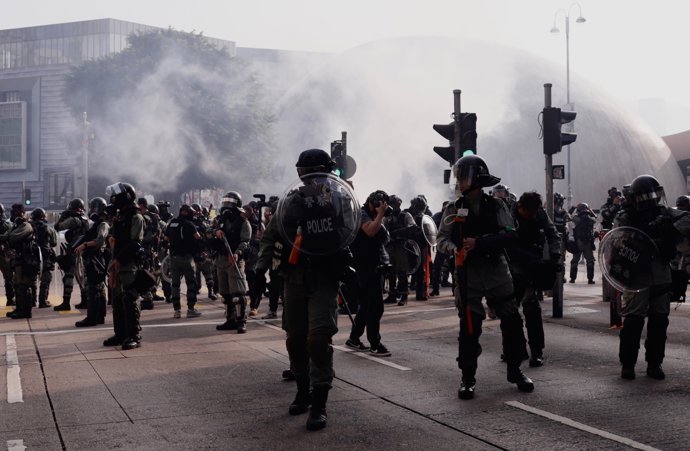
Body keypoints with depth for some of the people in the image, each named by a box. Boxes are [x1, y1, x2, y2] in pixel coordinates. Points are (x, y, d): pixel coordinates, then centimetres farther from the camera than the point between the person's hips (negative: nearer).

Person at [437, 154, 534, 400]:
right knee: (469, 327, 0)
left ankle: (515, 370, 21)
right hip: (467, 273, 0)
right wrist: (454, 248, -19)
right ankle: (468, 378, 9)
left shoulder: (496, 206, 1)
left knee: (511, 321, 4)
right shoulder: (454, 209, 4)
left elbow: (509, 234, -10)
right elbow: (443, 238, 2)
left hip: (496, 271, 1)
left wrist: (479, 243, -19)